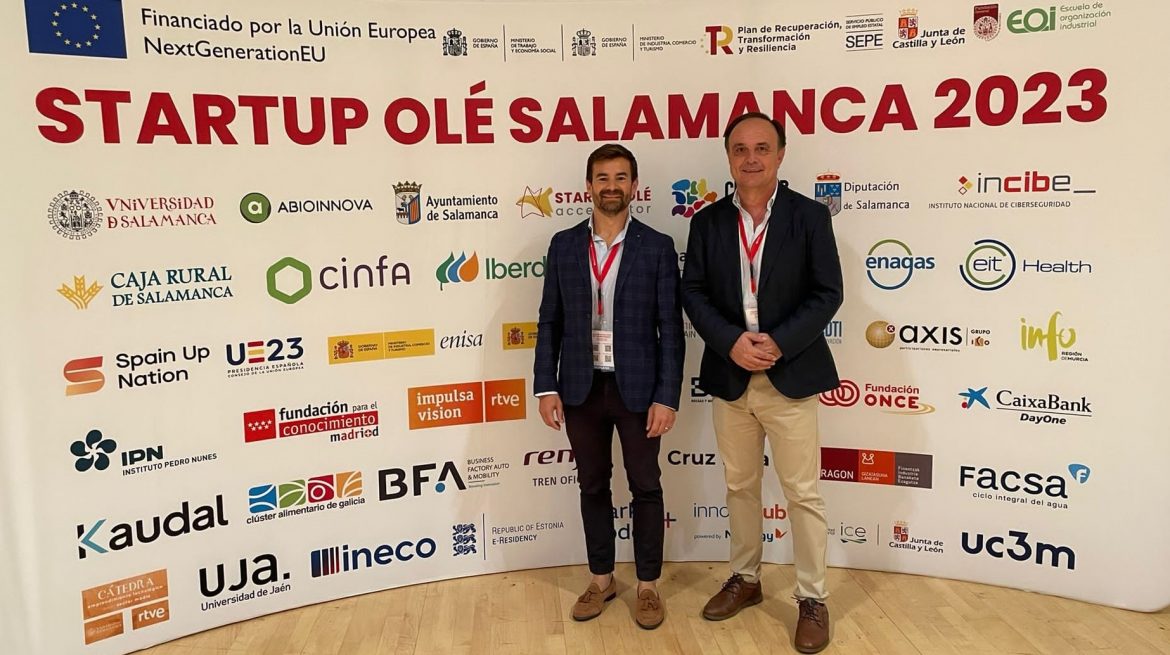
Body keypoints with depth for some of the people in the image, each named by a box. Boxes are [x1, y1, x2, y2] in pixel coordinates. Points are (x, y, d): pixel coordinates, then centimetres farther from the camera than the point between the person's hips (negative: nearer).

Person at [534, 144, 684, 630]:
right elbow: (549, 322, 4)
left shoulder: (657, 247, -3)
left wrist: (667, 396, -11)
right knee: (593, 486, 14)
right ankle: (601, 579, 31)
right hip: (581, 388, 2)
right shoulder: (563, 245, 3)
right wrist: (546, 387, -2)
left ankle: (647, 585, 25)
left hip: (637, 387, -2)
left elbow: (670, 327, -5)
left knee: (646, 487, 8)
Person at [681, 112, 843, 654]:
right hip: (728, 377, 3)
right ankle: (745, 579, 34)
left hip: (790, 378, -3)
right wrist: (732, 342, -15)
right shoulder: (708, 221, 4)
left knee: (803, 493, 4)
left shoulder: (810, 216, -3)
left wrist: (777, 343, -19)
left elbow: (827, 293, -7)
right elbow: (693, 292, 0)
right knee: (739, 486, 16)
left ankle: (812, 598, 20)